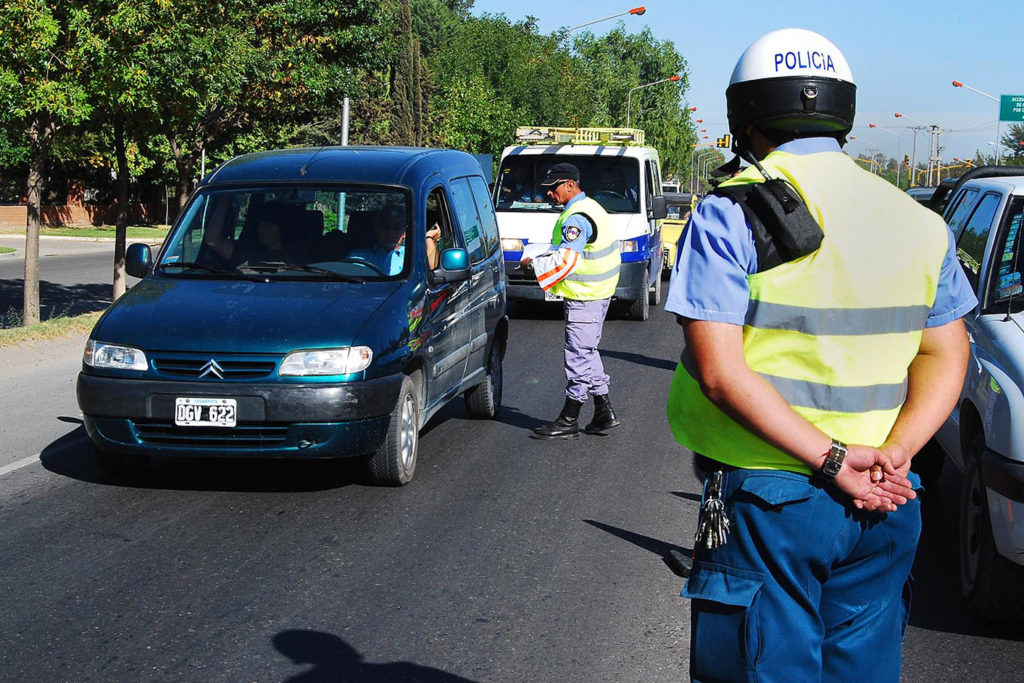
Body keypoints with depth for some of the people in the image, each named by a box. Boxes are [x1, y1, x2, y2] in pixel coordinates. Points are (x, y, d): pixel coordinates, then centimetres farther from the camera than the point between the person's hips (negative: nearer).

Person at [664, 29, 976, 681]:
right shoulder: (919, 223, 8)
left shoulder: (730, 217, -9)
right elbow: (947, 355, 6)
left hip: (768, 501, -5)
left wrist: (832, 459, -17)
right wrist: (893, 452, -7)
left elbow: (721, 370, -17)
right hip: (885, 507, 5)